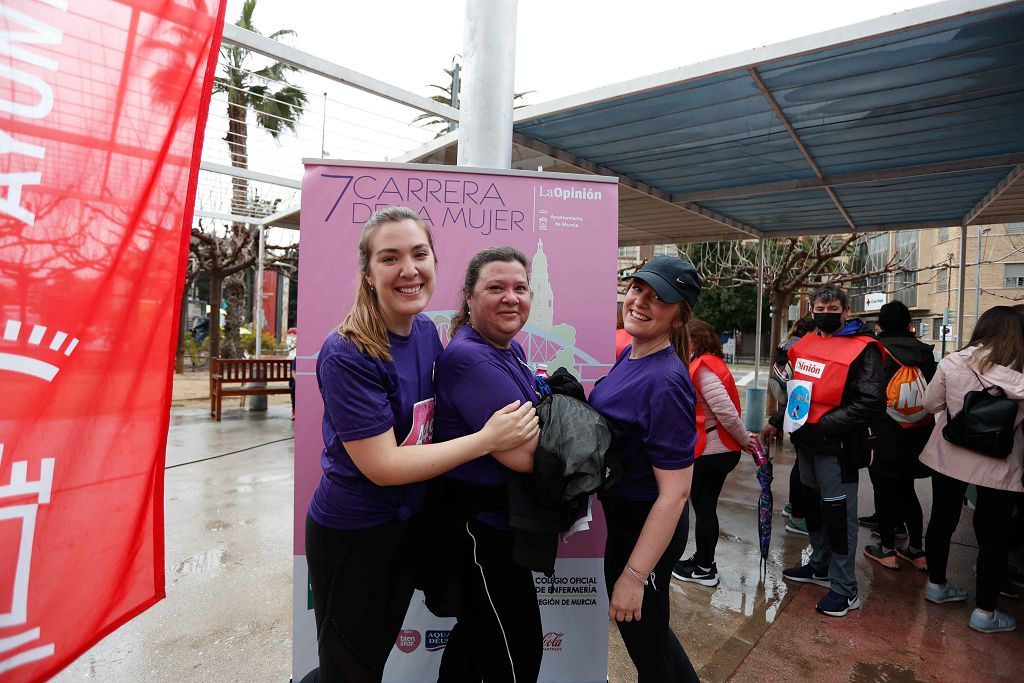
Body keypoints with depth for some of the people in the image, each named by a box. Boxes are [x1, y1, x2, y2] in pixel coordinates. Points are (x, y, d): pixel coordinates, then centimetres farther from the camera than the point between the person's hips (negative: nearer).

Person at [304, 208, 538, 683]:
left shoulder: (427, 330, -5)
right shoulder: (347, 355, -26)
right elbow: (384, 466, -27)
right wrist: (487, 439, -26)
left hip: (409, 520, 7)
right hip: (349, 533, -6)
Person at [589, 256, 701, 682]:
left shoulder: (665, 382, -28)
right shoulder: (628, 354, 0)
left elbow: (674, 492, -26)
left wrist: (633, 576, -23)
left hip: (644, 530, -8)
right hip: (623, 515, 8)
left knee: (646, 647, 17)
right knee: (651, 632, 29)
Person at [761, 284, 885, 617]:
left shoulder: (861, 349, -13)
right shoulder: (807, 344, 10)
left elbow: (871, 402, -20)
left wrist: (824, 425, -22)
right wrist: (777, 421, 16)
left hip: (836, 447, -8)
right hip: (806, 442, 8)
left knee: (838, 514, 1)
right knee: (814, 505, 20)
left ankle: (844, 590, 15)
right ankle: (820, 567, 39)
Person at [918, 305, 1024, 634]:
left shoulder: (952, 362, -10)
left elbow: (930, 404, -1)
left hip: (949, 456, 2)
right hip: (997, 466, -2)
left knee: (942, 521, 18)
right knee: (993, 536, 11)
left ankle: (936, 585, 35)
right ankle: (985, 612, 20)